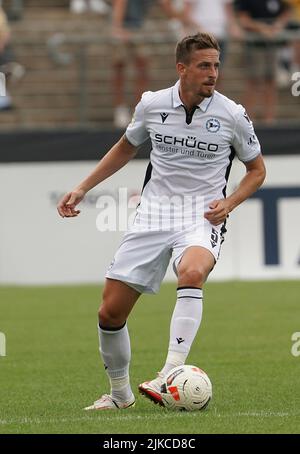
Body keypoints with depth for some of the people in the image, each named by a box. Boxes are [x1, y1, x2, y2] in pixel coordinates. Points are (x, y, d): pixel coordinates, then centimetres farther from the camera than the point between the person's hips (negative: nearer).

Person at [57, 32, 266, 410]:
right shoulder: (152, 105, 0)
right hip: (153, 214, 3)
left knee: (192, 272, -38)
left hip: (202, 216, -3)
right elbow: (127, 147, 21)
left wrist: (229, 202, -8)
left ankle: (169, 376, -43)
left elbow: (256, 169, 10)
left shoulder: (232, 115, -5)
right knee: (110, 311, -2)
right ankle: (119, 393, 22)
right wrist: (82, 188, 16)